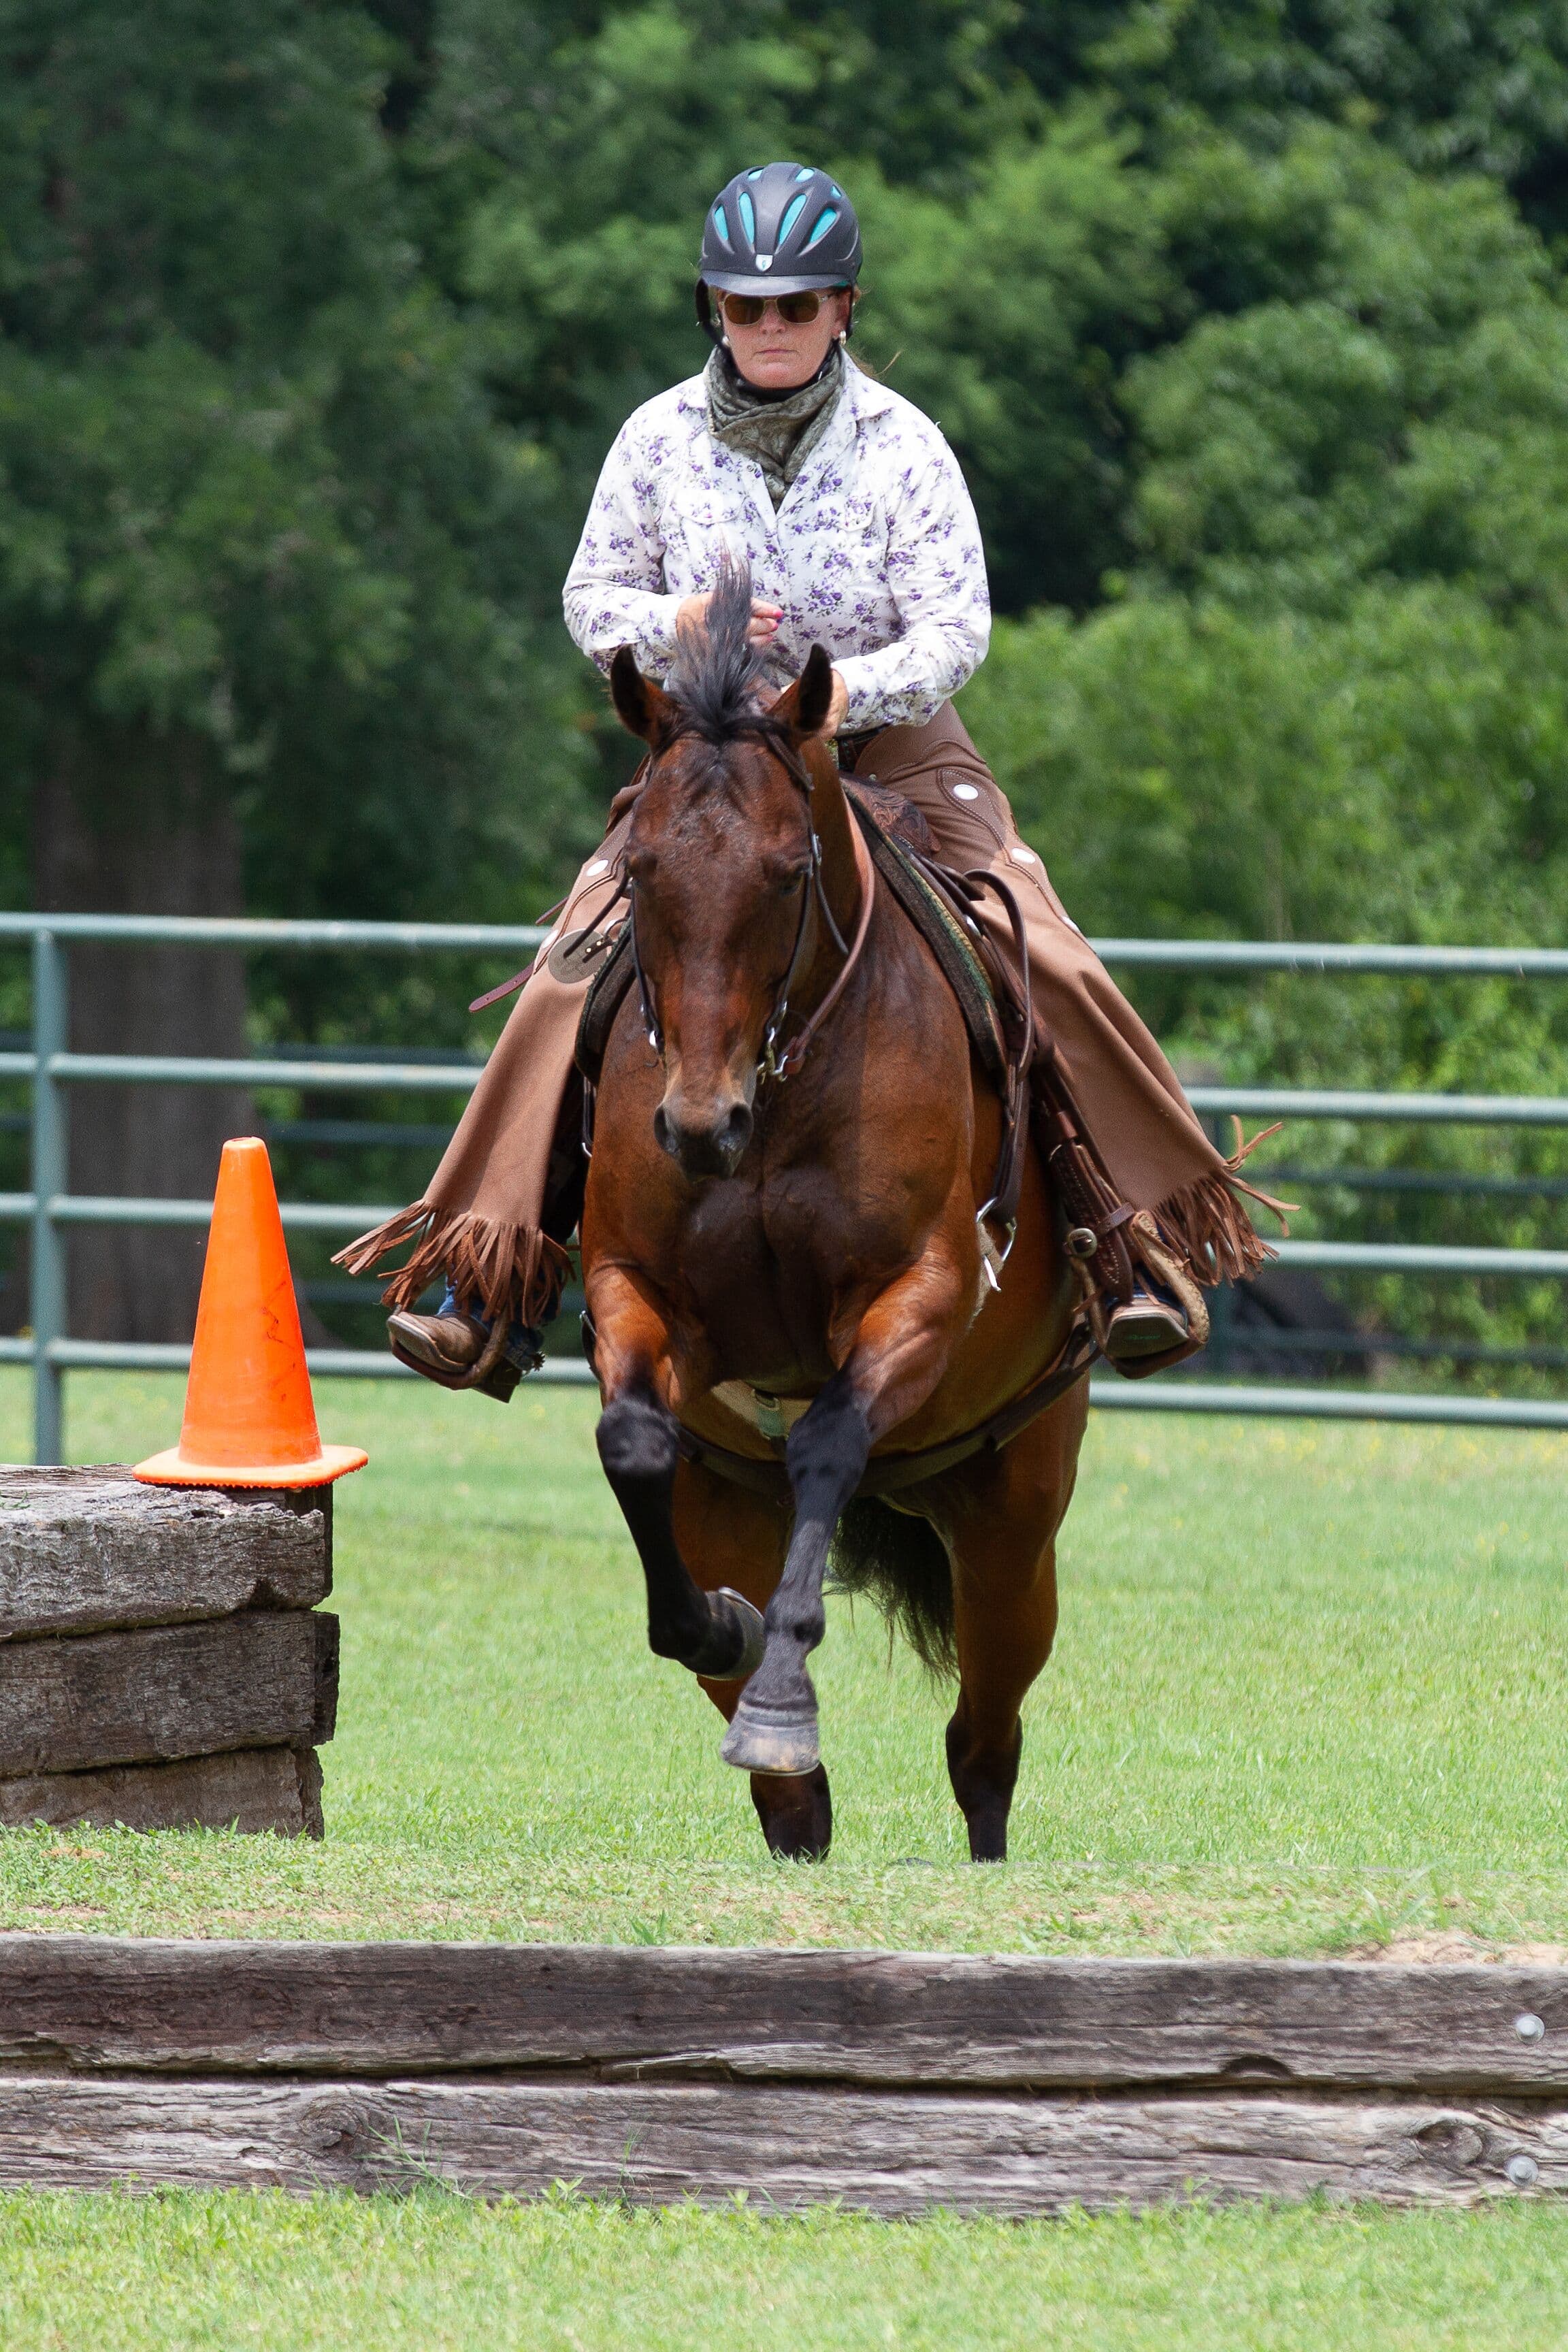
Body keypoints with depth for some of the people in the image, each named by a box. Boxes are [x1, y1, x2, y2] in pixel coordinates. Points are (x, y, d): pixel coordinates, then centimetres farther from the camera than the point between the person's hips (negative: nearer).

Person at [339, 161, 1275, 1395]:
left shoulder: (902, 445, -7)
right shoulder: (661, 437, -1)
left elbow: (955, 630, -10)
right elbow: (593, 598, 5)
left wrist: (852, 689, -30)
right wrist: (675, 624, -17)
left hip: (890, 750, -1)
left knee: (1046, 970, -20)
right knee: (576, 978, -15)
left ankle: (1140, 1244, -9)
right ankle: (490, 1279, -6)